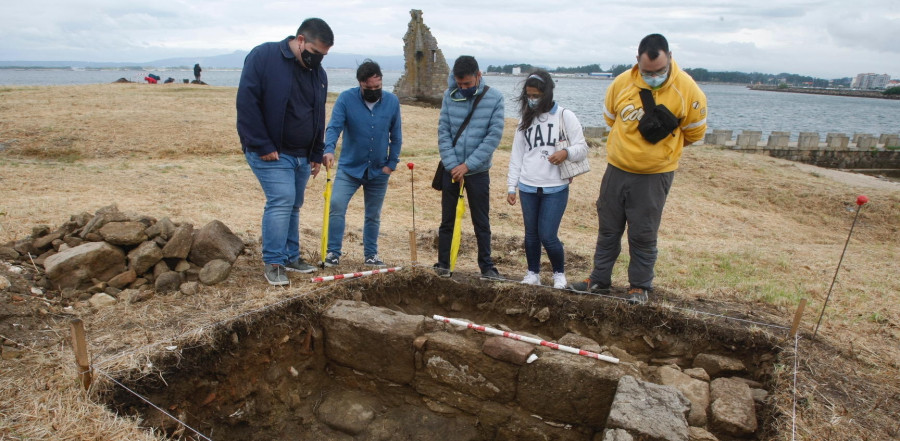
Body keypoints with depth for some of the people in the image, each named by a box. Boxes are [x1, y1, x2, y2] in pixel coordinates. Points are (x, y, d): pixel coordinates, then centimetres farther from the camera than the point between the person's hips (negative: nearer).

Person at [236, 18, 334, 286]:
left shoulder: (318, 72, 10)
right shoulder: (263, 57, -10)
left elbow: (319, 116, 18)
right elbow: (246, 103, -16)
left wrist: (317, 154, 13)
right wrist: (263, 146, -18)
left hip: (302, 155, 7)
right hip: (270, 153, -6)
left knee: (293, 206, 12)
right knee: (281, 201, -14)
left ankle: (291, 257, 22)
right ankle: (272, 262, -3)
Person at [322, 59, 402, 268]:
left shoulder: (392, 101, -3)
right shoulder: (346, 98, -9)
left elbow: (396, 136, 3)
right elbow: (334, 127, -18)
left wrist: (391, 163, -2)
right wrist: (329, 150, -36)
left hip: (379, 171, 2)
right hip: (349, 168, -2)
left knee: (374, 215, 11)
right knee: (336, 207, -13)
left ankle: (371, 255, 24)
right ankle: (333, 252, 0)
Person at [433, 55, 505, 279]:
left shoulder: (495, 98, -7)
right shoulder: (450, 95, -1)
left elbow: (494, 135, -11)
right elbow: (443, 133, -3)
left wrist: (467, 165, -14)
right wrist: (452, 166, -11)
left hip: (478, 171, -1)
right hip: (451, 169, 2)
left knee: (481, 222, 7)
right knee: (447, 220, 9)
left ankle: (486, 266, 18)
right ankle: (443, 264, 19)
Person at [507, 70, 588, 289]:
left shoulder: (565, 116, -4)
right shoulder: (525, 120, 9)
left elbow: (582, 148, -3)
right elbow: (517, 154, 11)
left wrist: (566, 152, -26)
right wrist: (511, 186, 8)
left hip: (555, 188, -4)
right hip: (527, 187, 4)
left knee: (548, 236, -5)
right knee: (531, 234, 11)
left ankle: (559, 273, 19)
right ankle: (533, 273, 29)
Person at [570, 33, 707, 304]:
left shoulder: (687, 89, -12)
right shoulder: (621, 83, -7)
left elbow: (694, 132, 1)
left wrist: (661, 148, 9)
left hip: (655, 175, -3)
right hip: (616, 169, 3)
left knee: (643, 235, 5)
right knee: (608, 230, 13)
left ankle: (640, 286, 23)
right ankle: (599, 280, 28)